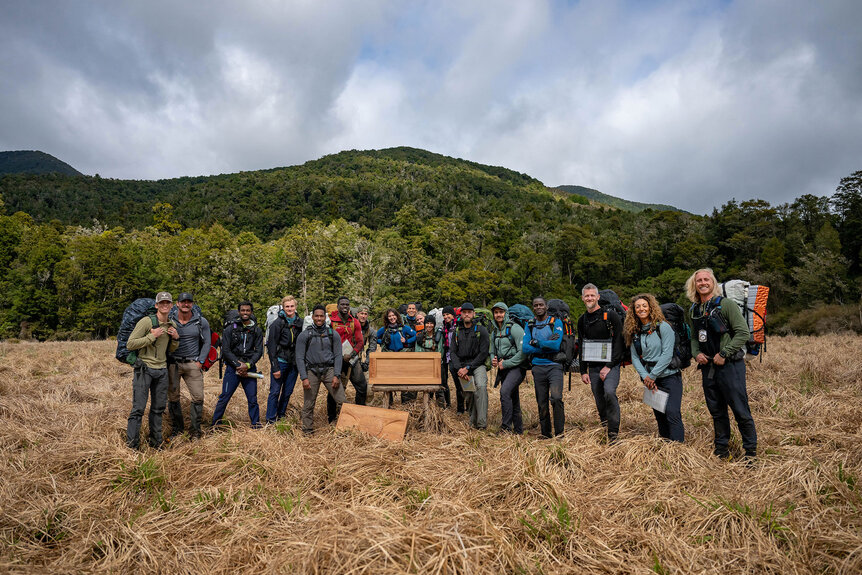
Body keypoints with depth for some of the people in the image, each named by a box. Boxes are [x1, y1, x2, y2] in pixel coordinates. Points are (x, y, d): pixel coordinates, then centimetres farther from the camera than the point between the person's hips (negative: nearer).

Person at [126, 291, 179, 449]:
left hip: (162, 370, 6)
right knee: (138, 408, -3)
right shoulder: (146, 321, -10)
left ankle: (156, 442, 23)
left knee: (158, 408, 12)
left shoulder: (172, 325, 10)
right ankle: (131, 445, 7)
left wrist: (176, 338, 1)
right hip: (144, 369, -6)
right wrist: (152, 336, -19)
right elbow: (130, 344, -13)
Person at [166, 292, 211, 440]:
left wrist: (200, 361, -1)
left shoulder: (201, 322, -1)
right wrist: (165, 360, -1)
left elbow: (207, 343, 6)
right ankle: (176, 429, 22)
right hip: (173, 363, 0)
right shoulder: (169, 320, -1)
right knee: (173, 397, 6)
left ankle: (195, 431, 10)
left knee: (198, 397, -3)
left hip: (192, 364, 0)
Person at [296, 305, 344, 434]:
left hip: (329, 369, 1)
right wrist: (304, 378, -8)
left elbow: (338, 356, 5)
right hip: (311, 371, 0)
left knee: (342, 401, -7)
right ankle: (307, 431, 19)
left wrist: (336, 375, -5)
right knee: (308, 405, 3)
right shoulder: (304, 335, 4)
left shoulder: (333, 334, 7)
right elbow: (299, 358, 1)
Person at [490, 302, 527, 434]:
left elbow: (523, 351, -15)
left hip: (516, 367, -7)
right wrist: (493, 361, 0)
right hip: (503, 369, 7)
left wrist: (506, 363, -15)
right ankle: (518, 431, 20)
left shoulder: (514, 328, -9)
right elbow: (492, 352, 24)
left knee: (505, 392, -26)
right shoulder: (494, 333, 14)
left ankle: (506, 427, -19)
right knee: (513, 400, 11)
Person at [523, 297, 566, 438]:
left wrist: (536, 342, -8)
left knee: (556, 398, -19)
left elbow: (556, 345, -13)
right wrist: (547, 345, -9)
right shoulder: (530, 325, 12)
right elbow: (525, 348, 0)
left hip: (554, 366, -3)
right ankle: (545, 435, 20)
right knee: (542, 403, 8)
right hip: (537, 367, 4)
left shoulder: (556, 322, 1)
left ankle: (560, 433, -6)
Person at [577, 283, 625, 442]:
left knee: (609, 392, -25)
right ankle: (604, 430, 22)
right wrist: (583, 371, 11)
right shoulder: (582, 320, 12)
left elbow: (619, 341, -9)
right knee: (600, 402, 7)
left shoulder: (611, 315, -5)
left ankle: (614, 433, -15)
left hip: (611, 365, -5)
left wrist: (609, 366, -14)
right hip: (593, 367, 5)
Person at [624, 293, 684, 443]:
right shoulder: (634, 332, 6)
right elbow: (634, 358, 4)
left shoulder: (663, 327, -9)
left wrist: (652, 376, -13)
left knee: (672, 413, -14)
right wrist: (645, 377, -9)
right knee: (659, 415, 11)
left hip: (669, 376, -5)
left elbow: (667, 354, -13)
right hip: (651, 381, 5)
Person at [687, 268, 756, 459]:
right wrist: (696, 353, 2)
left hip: (730, 365, -6)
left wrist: (724, 354, -15)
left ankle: (751, 452, 14)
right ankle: (721, 450, 26)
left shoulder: (726, 304, -6)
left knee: (740, 411, -1)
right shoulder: (695, 310, 12)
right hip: (708, 367, 6)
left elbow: (743, 333, -12)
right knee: (716, 411, 14)